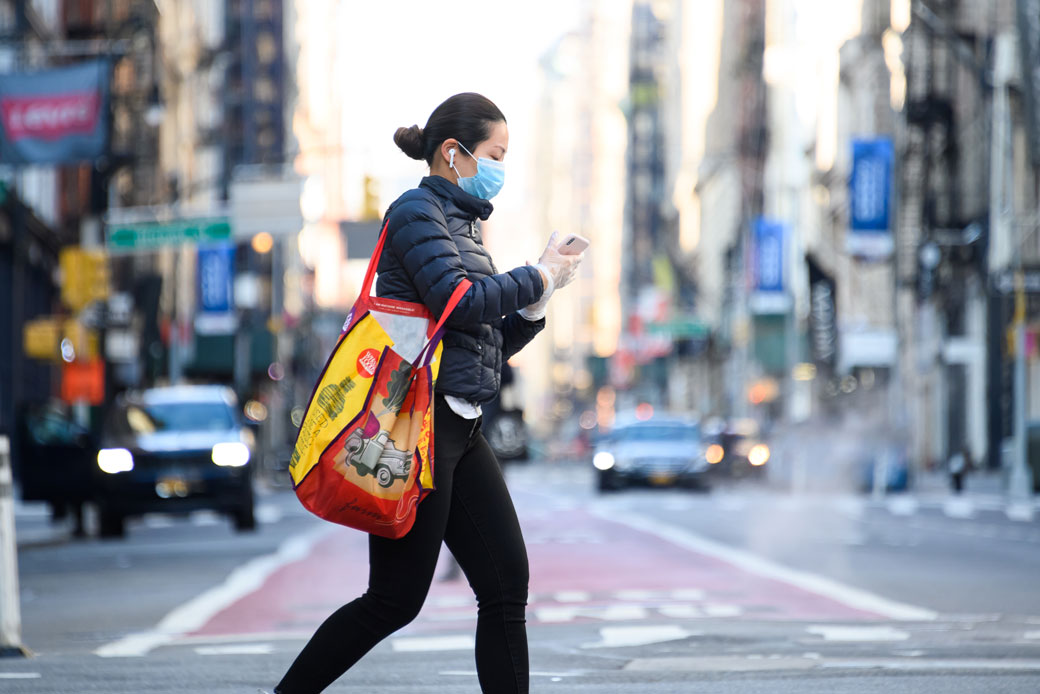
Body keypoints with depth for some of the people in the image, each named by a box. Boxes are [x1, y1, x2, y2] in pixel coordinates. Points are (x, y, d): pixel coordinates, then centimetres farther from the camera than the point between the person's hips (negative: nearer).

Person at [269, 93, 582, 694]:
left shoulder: (462, 226, 21)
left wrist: (536, 302, 7)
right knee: (397, 599, -4)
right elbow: (459, 303, -20)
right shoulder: (417, 211, -6)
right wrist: (539, 276, -7)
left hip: (461, 431, 9)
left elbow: (491, 345, 22)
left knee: (508, 588, 0)